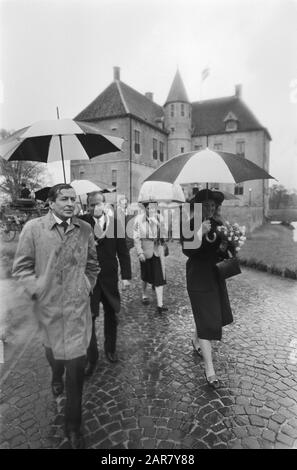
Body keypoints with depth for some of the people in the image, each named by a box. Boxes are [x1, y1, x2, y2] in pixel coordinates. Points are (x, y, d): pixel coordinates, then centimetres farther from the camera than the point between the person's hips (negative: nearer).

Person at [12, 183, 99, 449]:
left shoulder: (85, 229, 1)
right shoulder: (33, 228, -6)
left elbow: (92, 264, 13)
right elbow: (21, 266, -2)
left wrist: (87, 287, 5)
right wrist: (37, 290, -8)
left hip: (77, 307, 1)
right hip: (48, 307, 0)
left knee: (76, 365, 2)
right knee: (53, 352, 21)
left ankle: (73, 426, 22)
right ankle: (57, 376, 60)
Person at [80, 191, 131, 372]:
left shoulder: (114, 222, -2)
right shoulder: (82, 222, -6)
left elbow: (122, 251, 1)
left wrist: (126, 275, -1)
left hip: (109, 277, 2)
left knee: (111, 315, 16)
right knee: (89, 317, 0)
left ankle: (110, 349, 38)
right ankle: (91, 357, 18)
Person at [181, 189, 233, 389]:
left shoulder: (217, 225, 6)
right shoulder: (190, 226, -13)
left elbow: (221, 252, 12)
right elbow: (188, 251, -25)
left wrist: (223, 249, -10)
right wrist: (200, 233, -36)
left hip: (216, 276, 7)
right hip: (199, 279, -7)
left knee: (217, 315, 19)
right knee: (206, 321, -6)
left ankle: (199, 343, 46)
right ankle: (210, 370, 3)